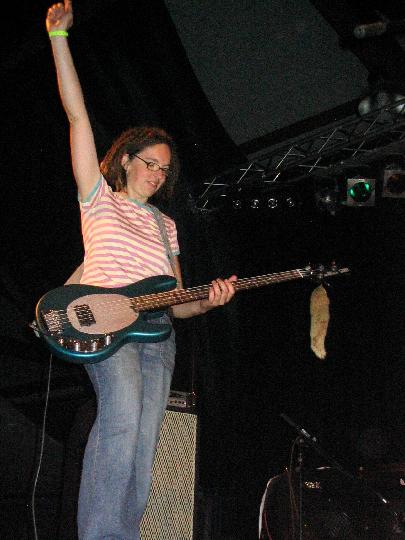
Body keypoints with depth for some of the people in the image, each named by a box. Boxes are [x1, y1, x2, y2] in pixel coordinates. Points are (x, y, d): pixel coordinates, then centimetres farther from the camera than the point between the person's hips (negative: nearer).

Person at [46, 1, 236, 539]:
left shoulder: (166, 226, 25)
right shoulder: (99, 199, 13)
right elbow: (77, 115, 6)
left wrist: (207, 301, 1)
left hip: (156, 335, 5)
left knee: (141, 452, -6)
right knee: (123, 413, -30)